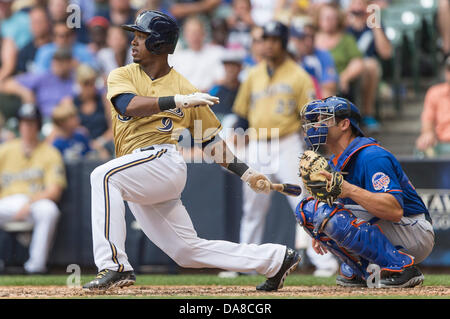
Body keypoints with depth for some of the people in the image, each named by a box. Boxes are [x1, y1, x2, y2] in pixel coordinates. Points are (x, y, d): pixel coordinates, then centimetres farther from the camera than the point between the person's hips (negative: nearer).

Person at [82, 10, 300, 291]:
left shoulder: (185, 88, 7)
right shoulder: (122, 76, 12)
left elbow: (210, 140, 13)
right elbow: (129, 105, -11)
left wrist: (247, 173, 6)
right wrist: (178, 101, -21)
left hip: (164, 160, -4)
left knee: (104, 176, -29)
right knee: (188, 250, 6)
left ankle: (115, 265, -34)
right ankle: (275, 259, 16)